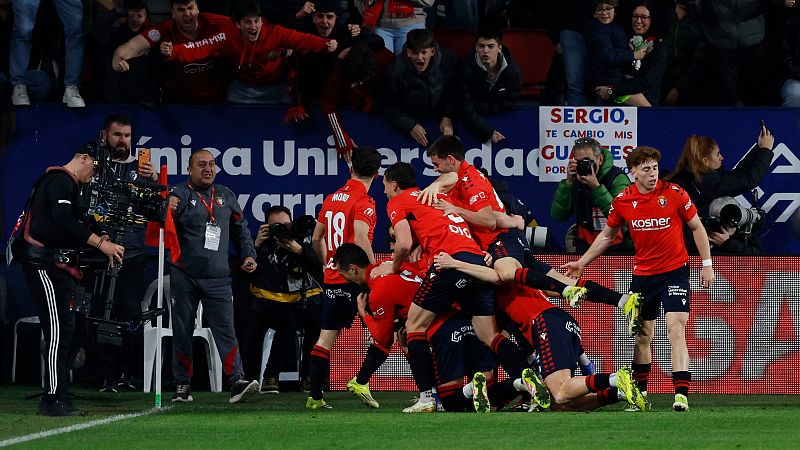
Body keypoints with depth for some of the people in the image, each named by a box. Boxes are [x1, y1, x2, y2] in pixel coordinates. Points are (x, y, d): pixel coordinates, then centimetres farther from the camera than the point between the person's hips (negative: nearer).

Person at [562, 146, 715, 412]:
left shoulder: (674, 193, -9)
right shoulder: (622, 201, -2)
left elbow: (697, 228, 2)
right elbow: (607, 235, 15)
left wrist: (706, 265, 0)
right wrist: (582, 263, 14)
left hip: (675, 271, -3)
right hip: (642, 275, 3)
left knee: (676, 330, -17)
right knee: (642, 336, 9)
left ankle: (681, 393, -24)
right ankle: (639, 392, 22)